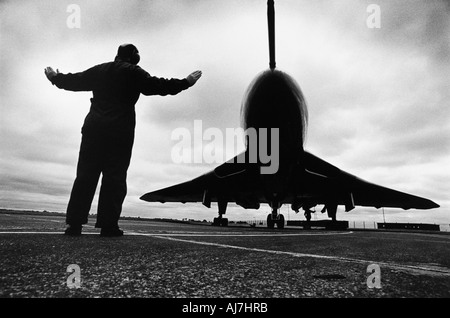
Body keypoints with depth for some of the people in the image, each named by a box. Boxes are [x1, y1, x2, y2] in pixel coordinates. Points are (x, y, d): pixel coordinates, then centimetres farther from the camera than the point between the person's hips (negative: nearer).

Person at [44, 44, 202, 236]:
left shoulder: (99, 70, 19)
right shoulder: (133, 72, 4)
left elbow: (74, 81, 27)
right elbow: (158, 86, -4)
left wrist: (55, 78, 46)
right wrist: (186, 82, 4)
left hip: (93, 128, 5)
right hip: (120, 131, -4)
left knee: (85, 175, 4)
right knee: (115, 177, -4)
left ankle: (74, 223, 2)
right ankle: (108, 225, -6)